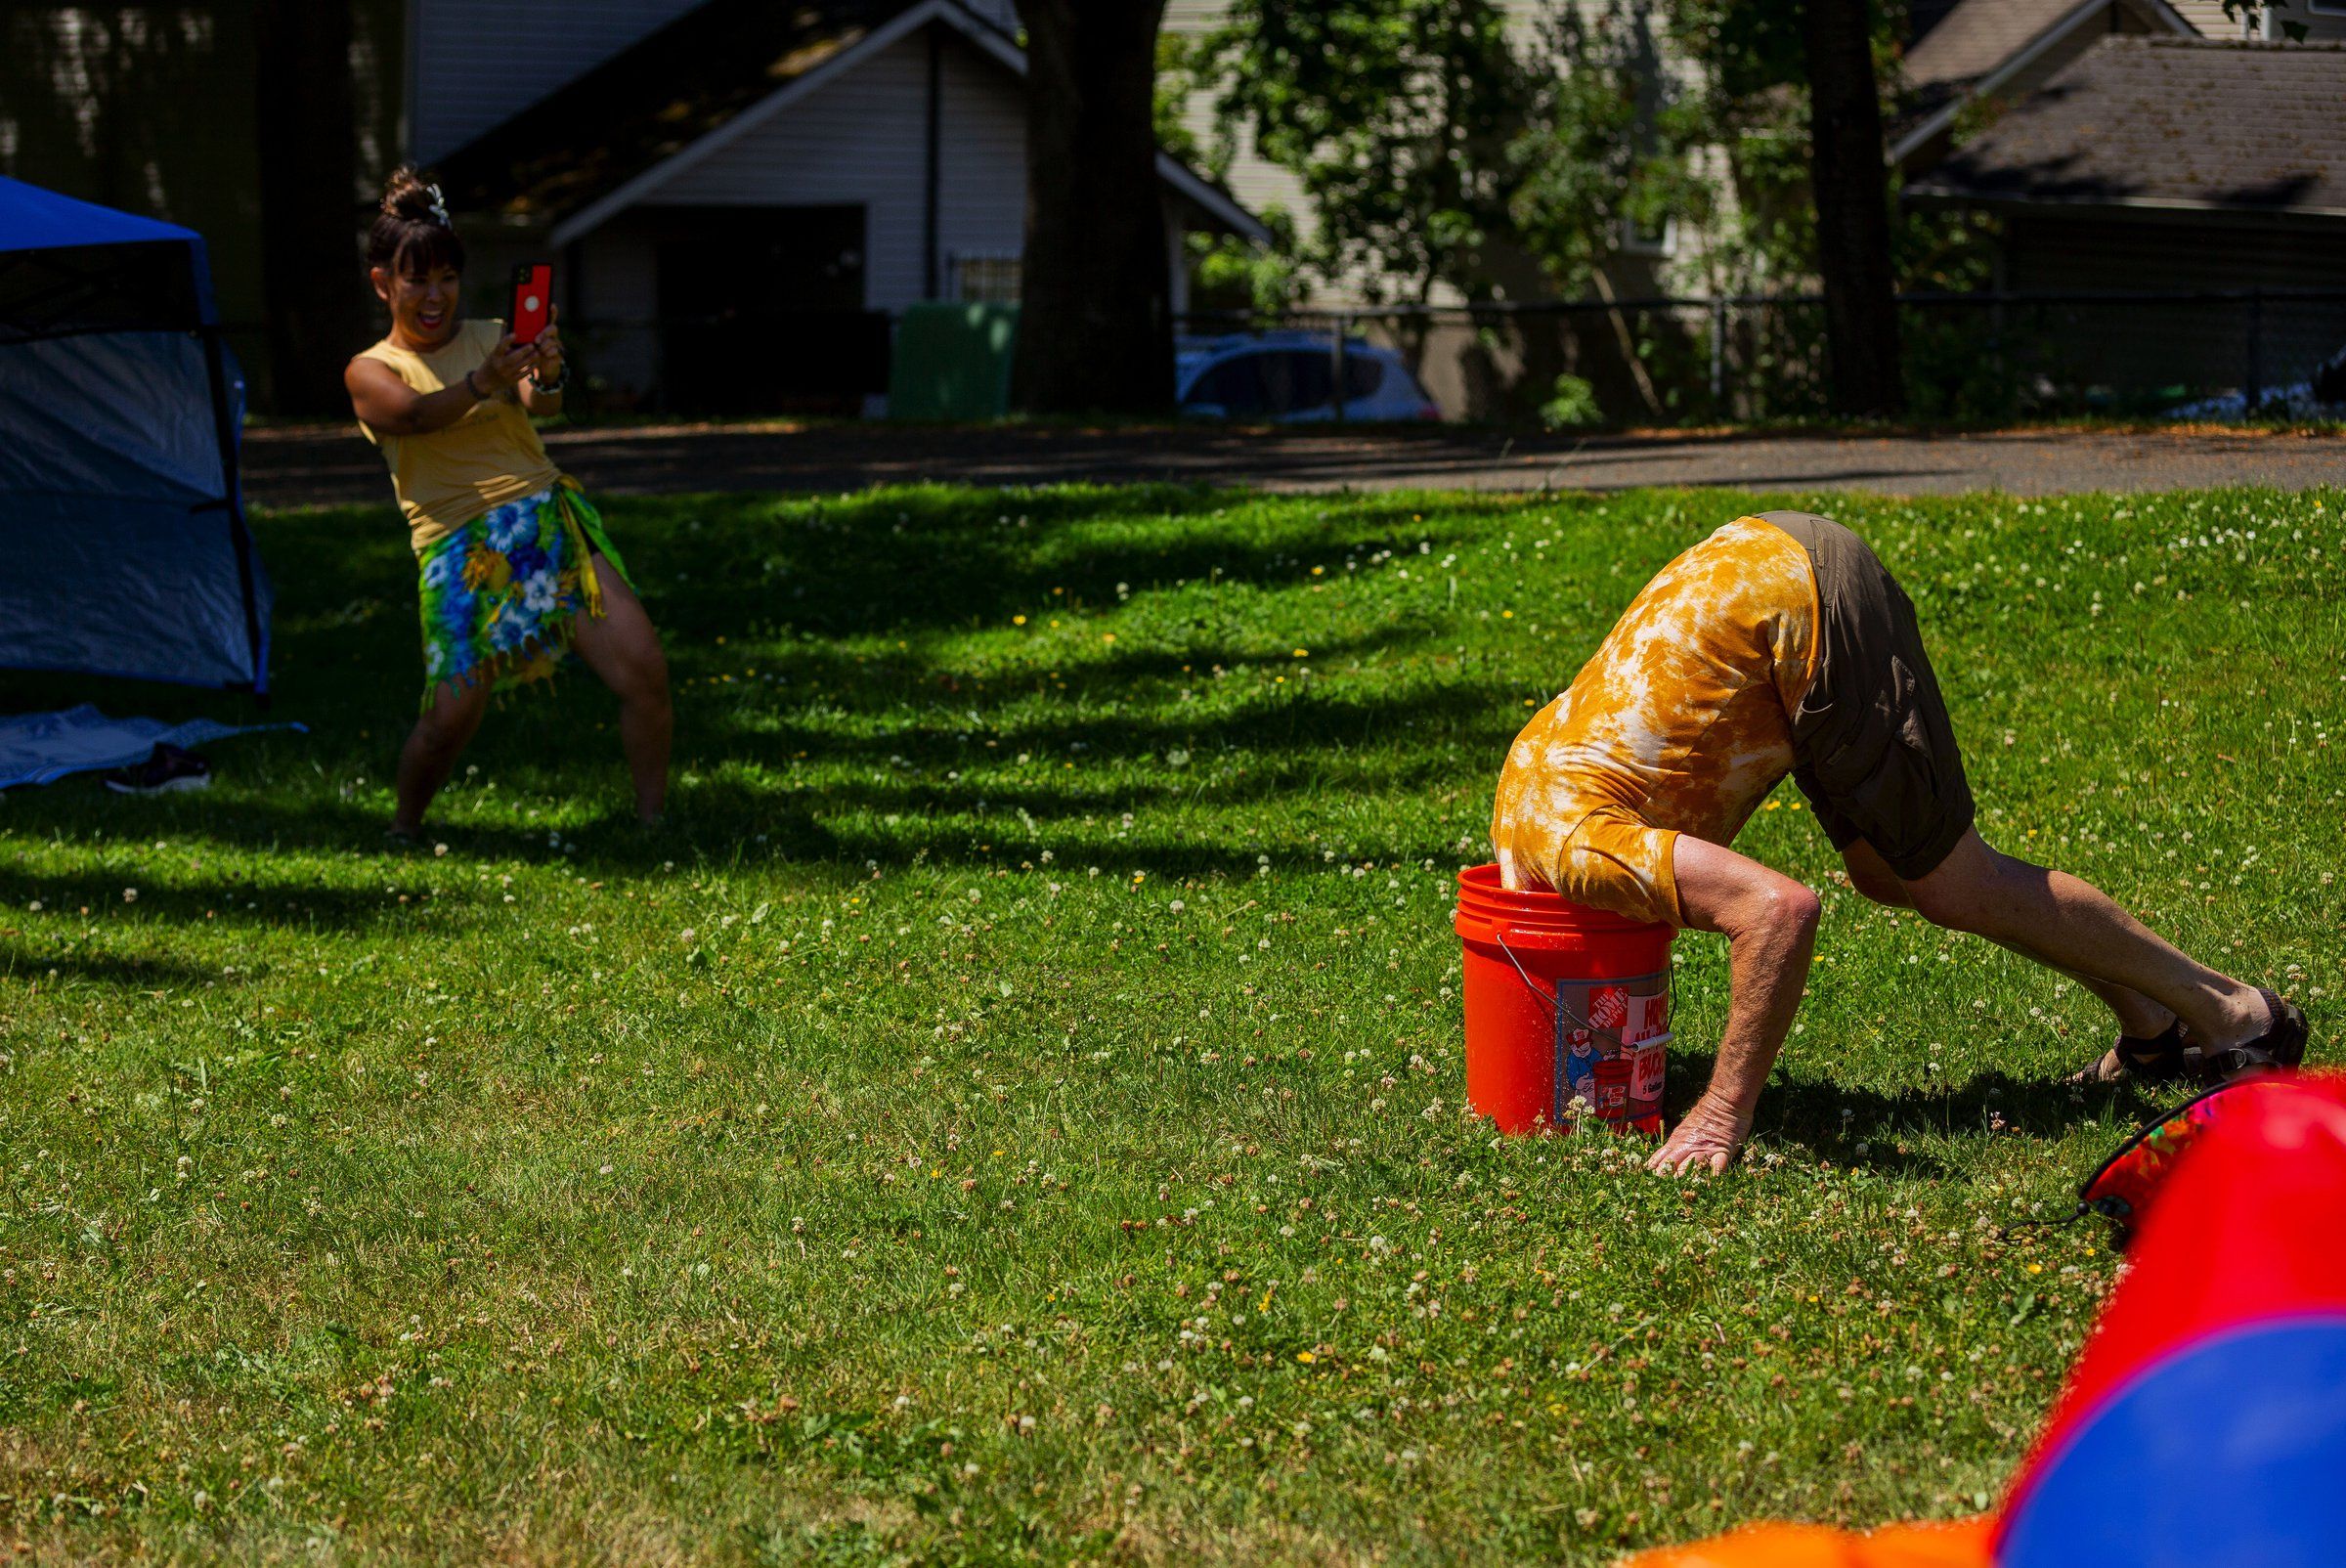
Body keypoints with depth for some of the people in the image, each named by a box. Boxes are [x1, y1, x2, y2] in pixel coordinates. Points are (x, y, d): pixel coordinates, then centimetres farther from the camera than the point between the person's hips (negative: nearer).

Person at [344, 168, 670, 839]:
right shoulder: (370, 373, 6)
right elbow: (414, 414, -17)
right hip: (459, 549, -2)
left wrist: (547, 376, -34)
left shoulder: (492, 338, 12)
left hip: (549, 517, 2)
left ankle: (655, 824, -6)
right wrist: (484, 382, -36)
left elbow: (540, 402, -9)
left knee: (643, 665, -16)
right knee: (451, 715, -15)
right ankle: (404, 829, 13)